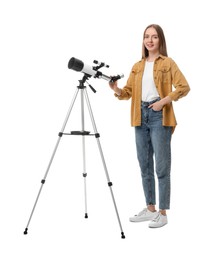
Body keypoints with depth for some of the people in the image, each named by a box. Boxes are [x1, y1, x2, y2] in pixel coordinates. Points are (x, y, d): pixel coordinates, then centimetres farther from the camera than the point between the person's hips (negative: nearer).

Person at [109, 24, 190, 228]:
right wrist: (117, 90, -11)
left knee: (161, 167, -4)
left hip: (160, 117, -6)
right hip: (141, 117, 6)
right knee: (145, 166, 11)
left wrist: (164, 101, -17)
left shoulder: (167, 63, -1)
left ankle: (162, 213, 4)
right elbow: (128, 92, 10)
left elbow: (184, 87, -10)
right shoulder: (137, 66, 15)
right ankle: (150, 209, 22)